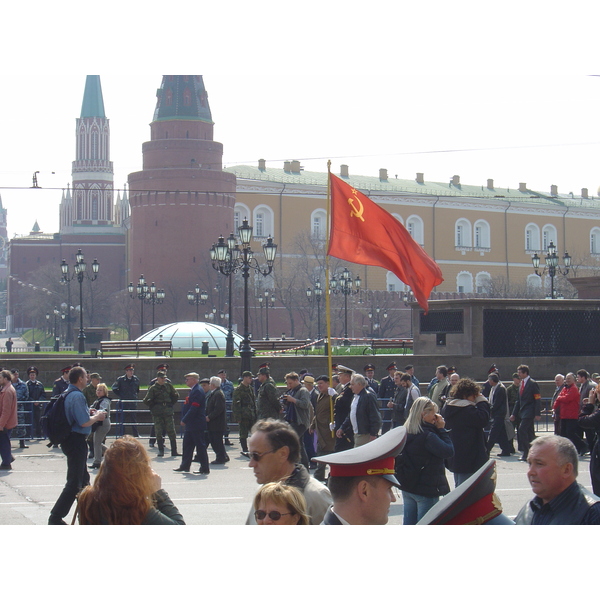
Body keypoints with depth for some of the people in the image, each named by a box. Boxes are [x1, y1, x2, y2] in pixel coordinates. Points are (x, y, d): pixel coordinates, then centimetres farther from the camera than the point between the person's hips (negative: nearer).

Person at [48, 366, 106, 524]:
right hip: (76, 441, -11)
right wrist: (97, 417, -7)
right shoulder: (77, 396, -19)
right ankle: (56, 517, -9)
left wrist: (88, 413, 16)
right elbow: (84, 422, -25)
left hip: (69, 439, 11)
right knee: (74, 482, -8)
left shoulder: (67, 394, 11)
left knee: (83, 478, 23)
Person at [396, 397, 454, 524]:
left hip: (407, 487, 8)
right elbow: (449, 451, -22)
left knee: (409, 523, 14)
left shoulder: (406, 432, 5)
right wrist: (441, 429, -14)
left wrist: (438, 429, 2)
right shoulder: (427, 435, -21)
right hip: (426, 489, -8)